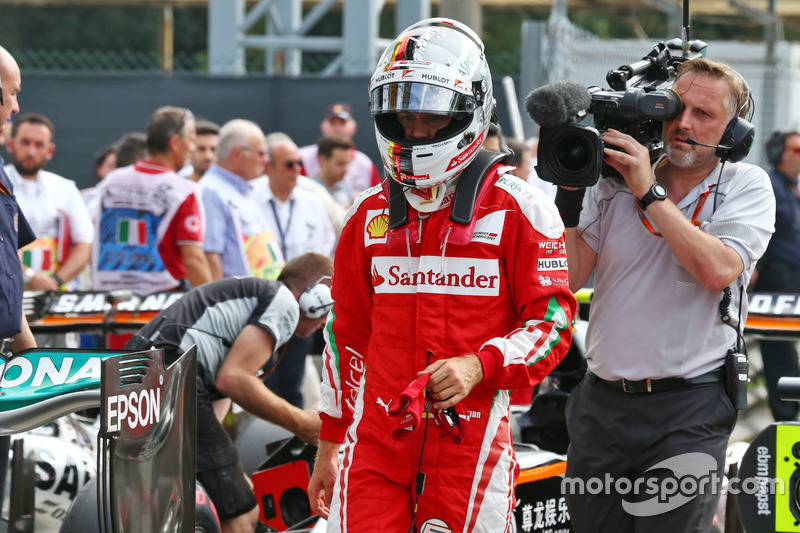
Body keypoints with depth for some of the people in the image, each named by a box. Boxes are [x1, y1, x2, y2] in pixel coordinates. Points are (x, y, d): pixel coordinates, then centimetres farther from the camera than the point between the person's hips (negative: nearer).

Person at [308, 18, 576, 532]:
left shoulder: (518, 209, -1)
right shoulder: (371, 215, 13)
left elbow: (553, 320, -3)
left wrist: (478, 365, -19)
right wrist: (328, 447, 18)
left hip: (471, 440, -3)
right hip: (376, 445, 4)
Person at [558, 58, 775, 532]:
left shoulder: (747, 187, 0)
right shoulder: (612, 183, 6)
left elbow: (717, 270, -17)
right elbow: (568, 278, 0)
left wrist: (650, 193, -16)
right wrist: (568, 192, -11)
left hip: (687, 412, -3)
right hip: (601, 403, 3)